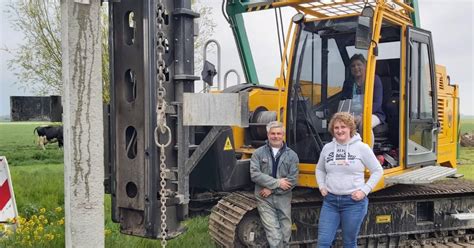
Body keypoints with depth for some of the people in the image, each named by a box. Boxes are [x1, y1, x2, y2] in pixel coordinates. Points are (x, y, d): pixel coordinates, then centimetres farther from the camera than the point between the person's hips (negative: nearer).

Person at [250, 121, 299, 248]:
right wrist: (277, 182, -16)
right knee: (274, 236, -7)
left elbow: (293, 180, -7)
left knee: (285, 234, 12)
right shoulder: (258, 153, 1)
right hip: (265, 200, -2)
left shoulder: (292, 155, 2)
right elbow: (255, 174, -11)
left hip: (283, 199, 2)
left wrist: (271, 189, -13)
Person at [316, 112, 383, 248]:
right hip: (330, 201, 3)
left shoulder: (361, 147, -6)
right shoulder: (327, 148, 5)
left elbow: (378, 171, 0)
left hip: (354, 202, -3)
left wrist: (364, 190, -8)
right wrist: (321, 186, 4)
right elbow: (320, 169, 20)